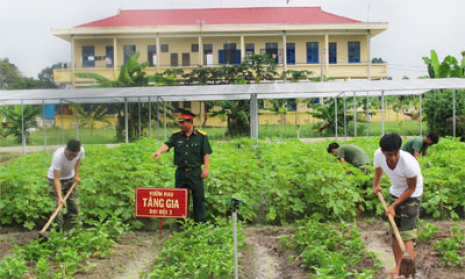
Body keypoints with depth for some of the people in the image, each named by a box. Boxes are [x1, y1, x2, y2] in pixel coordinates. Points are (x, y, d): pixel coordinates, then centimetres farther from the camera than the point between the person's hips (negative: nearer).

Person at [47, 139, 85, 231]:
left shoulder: (81, 150, -25)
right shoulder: (58, 156, -38)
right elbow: (57, 179, -36)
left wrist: (76, 175, -1)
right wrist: (60, 197, -43)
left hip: (70, 178, 5)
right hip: (55, 178, -4)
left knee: (74, 202, 5)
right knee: (58, 204, -13)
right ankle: (59, 230, -6)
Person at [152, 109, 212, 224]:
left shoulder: (201, 136, 1)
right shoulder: (176, 136, 7)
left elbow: (206, 154, 0)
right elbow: (167, 144, -9)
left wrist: (206, 169, -7)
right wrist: (159, 151, -29)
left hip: (195, 172, -3)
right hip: (180, 172, 3)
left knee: (198, 198, 0)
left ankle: (200, 223, 10)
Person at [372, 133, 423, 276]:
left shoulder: (409, 162, -34)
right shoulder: (378, 154, -20)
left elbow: (411, 188, -19)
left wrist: (393, 206, -18)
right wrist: (376, 184, 15)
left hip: (411, 195, -6)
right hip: (394, 192, 6)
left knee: (406, 236, -11)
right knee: (394, 233, 11)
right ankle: (398, 267, 25)